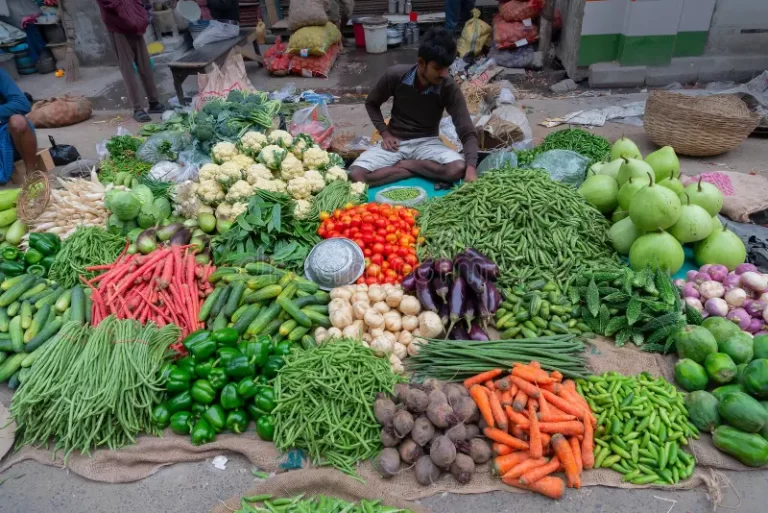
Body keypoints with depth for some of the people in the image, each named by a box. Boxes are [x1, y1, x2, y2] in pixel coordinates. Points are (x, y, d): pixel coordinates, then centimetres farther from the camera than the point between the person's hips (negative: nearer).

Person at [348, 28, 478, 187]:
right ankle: (415, 169, -13)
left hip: (427, 142, 0)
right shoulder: (395, 75, -14)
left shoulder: (449, 88, -16)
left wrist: (470, 168, -35)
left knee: (458, 168, -31)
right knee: (356, 174, -25)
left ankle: (404, 164, -11)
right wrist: (385, 133, -8)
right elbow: (371, 103, 5)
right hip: (396, 141, 0)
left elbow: (467, 132, -18)